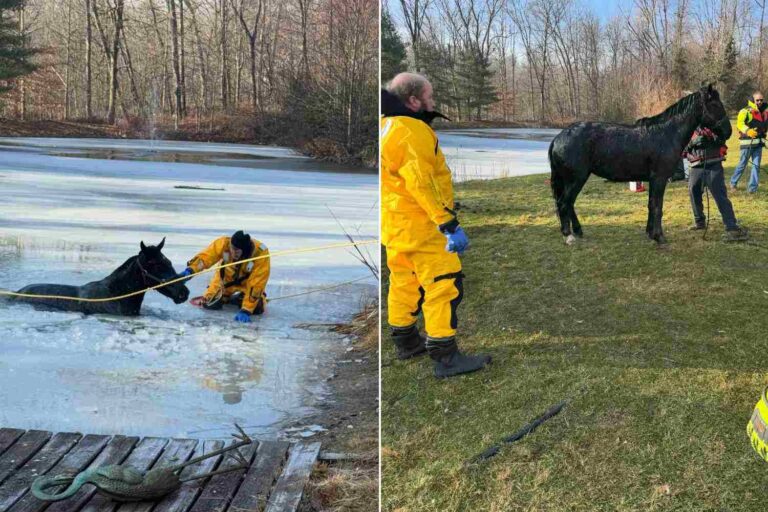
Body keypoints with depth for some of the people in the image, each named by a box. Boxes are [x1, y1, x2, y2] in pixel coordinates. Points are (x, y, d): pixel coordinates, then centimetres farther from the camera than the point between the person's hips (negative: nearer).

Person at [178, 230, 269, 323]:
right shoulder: (224, 243, -31)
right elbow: (205, 256, -35)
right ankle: (225, 297, 21)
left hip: (247, 283, -1)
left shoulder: (261, 253, -36)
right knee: (209, 303, -13)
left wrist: (246, 310, -37)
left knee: (256, 309, -19)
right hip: (225, 278, 1)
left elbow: (256, 283, -34)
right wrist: (190, 270, -55)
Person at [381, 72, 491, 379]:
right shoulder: (411, 131, -19)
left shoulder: (387, 125, 12)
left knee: (405, 283, 20)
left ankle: (406, 341, 33)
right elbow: (422, 184, -25)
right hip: (420, 225, -10)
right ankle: (445, 356, -4)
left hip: (396, 223, 10)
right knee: (444, 284, -6)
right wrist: (450, 225, -25)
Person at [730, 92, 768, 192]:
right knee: (742, 165, 4)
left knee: (756, 165, 2)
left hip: (758, 143, 5)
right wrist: (748, 131, -43)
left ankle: (752, 187, 7)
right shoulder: (745, 111, -10)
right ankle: (733, 182, 23)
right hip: (747, 142, -5)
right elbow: (740, 123, -26)